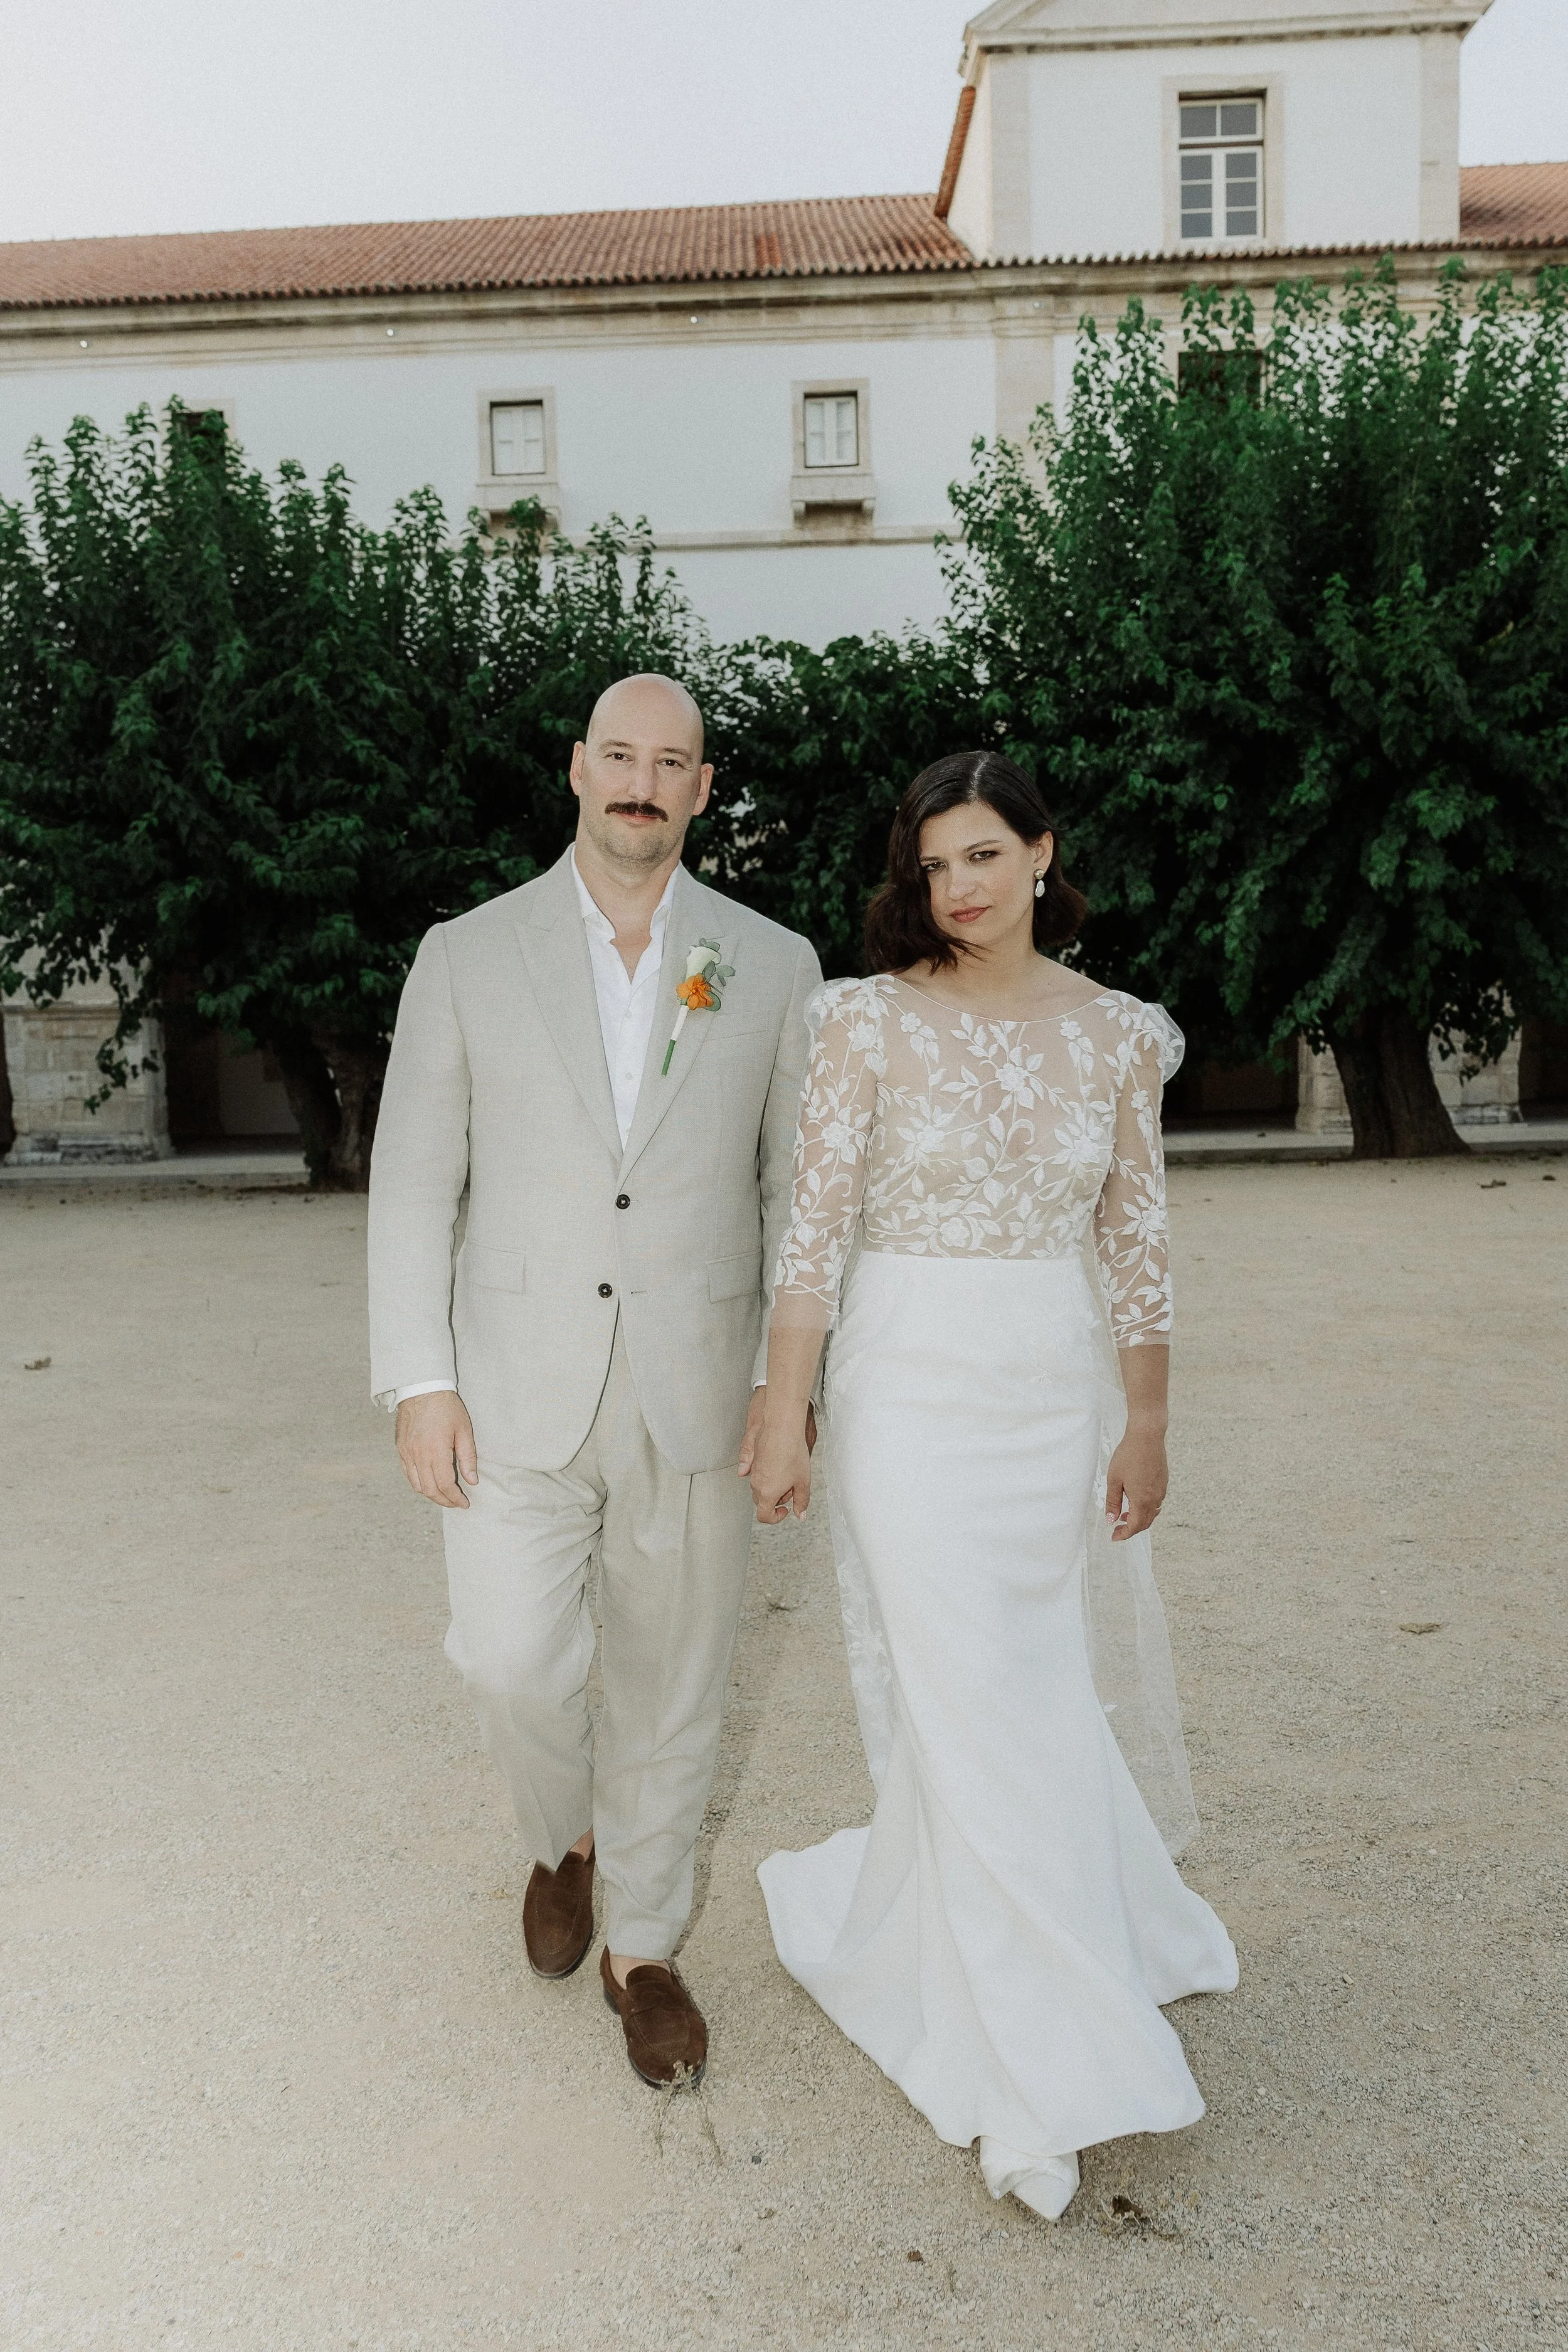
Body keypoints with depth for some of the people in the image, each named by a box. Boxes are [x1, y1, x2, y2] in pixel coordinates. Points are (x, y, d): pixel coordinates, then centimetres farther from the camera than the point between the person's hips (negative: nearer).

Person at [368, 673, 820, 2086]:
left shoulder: (772, 966, 0)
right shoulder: (466, 957, -1)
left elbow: (799, 1189, 1)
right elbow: (414, 1184, 0)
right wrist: (418, 1384, -7)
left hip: (696, 1398, 1)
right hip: (517, 1393, 0)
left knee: (675, 1687, 11)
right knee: (515, 1666, -5)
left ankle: (644, 1947, 35)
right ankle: (568, 1835, 32)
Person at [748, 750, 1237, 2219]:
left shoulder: (1118, 1034, 4)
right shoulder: (872, 1019, -5)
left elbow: (1136, 1242, 7)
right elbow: (815, 1231, -7)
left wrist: (1145, 1423, 5)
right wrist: (781, 1420, -10)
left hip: (1060, 1395, 4)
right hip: (910, 1394, -4)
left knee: (1038, 1689, 15)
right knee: (967, 1711, 0)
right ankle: (1033, 2083, 15)